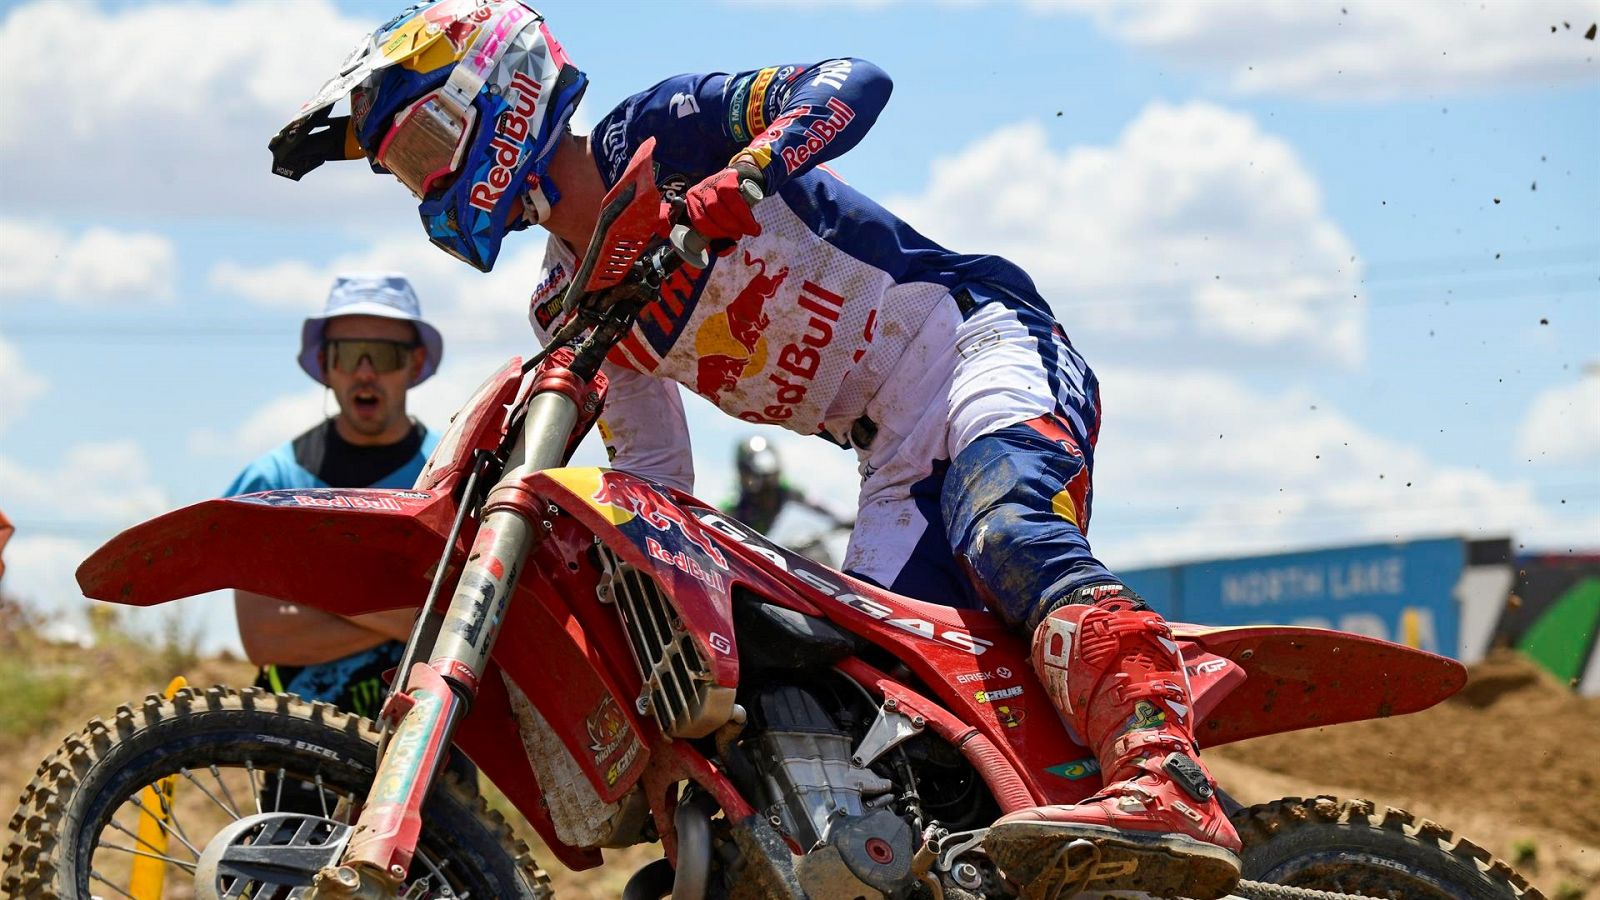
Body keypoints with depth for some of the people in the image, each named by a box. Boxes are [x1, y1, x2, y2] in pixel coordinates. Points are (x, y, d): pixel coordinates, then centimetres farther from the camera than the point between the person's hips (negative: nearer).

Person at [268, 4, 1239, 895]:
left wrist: (741, 177, -38)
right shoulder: (565, 310, 14)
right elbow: (655, 487, 18)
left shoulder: (657, 134, -7)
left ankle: (1172, 789, -56)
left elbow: (857, 80, -22)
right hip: (898, 455, 9)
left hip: (977, 338, -9)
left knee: (1005, 534, -36)